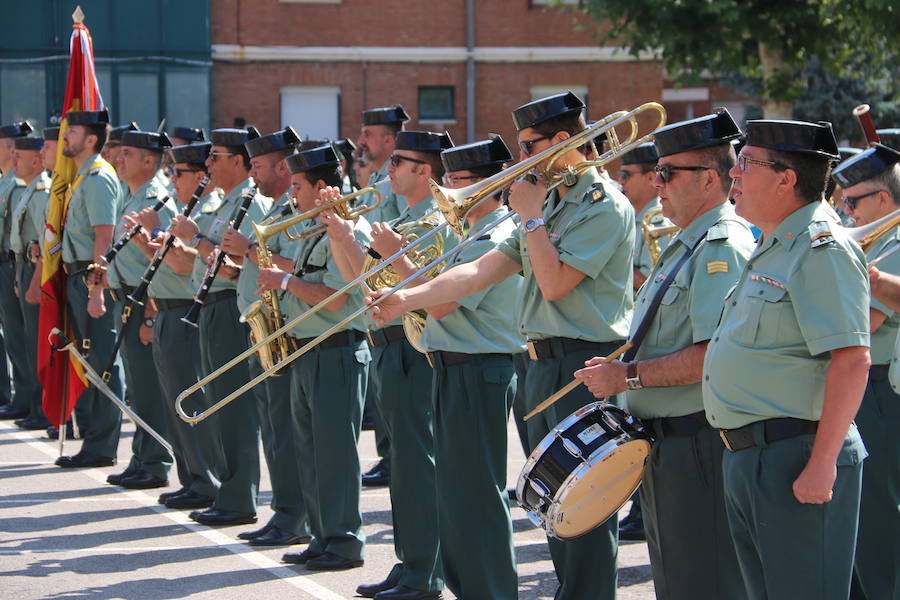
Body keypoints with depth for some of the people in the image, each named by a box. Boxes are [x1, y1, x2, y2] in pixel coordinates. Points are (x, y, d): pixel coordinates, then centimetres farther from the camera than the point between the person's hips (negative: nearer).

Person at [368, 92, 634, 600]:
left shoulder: (605, 205, -11)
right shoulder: (549, 204, 16)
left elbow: (554, 282, -20)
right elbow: (481, 271, 12)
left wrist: (531, 216, -10)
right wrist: (405, 300, 4)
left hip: (586, 366, -9)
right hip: (543, 362, 9)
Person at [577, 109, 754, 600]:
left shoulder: (722, 247, -17)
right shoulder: (686, 244, 18)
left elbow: (715, 355, -27)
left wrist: (630, 375, -20)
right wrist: (617, 376, 13)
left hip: (697, 444, -11)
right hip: (664, 444, 11)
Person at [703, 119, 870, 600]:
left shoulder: (821, 249, -15)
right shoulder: (772, 249, 18)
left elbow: (851, 360, -22)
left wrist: (822, 464, -25)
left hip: (796, 460, -10)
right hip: (745, 455, 10)